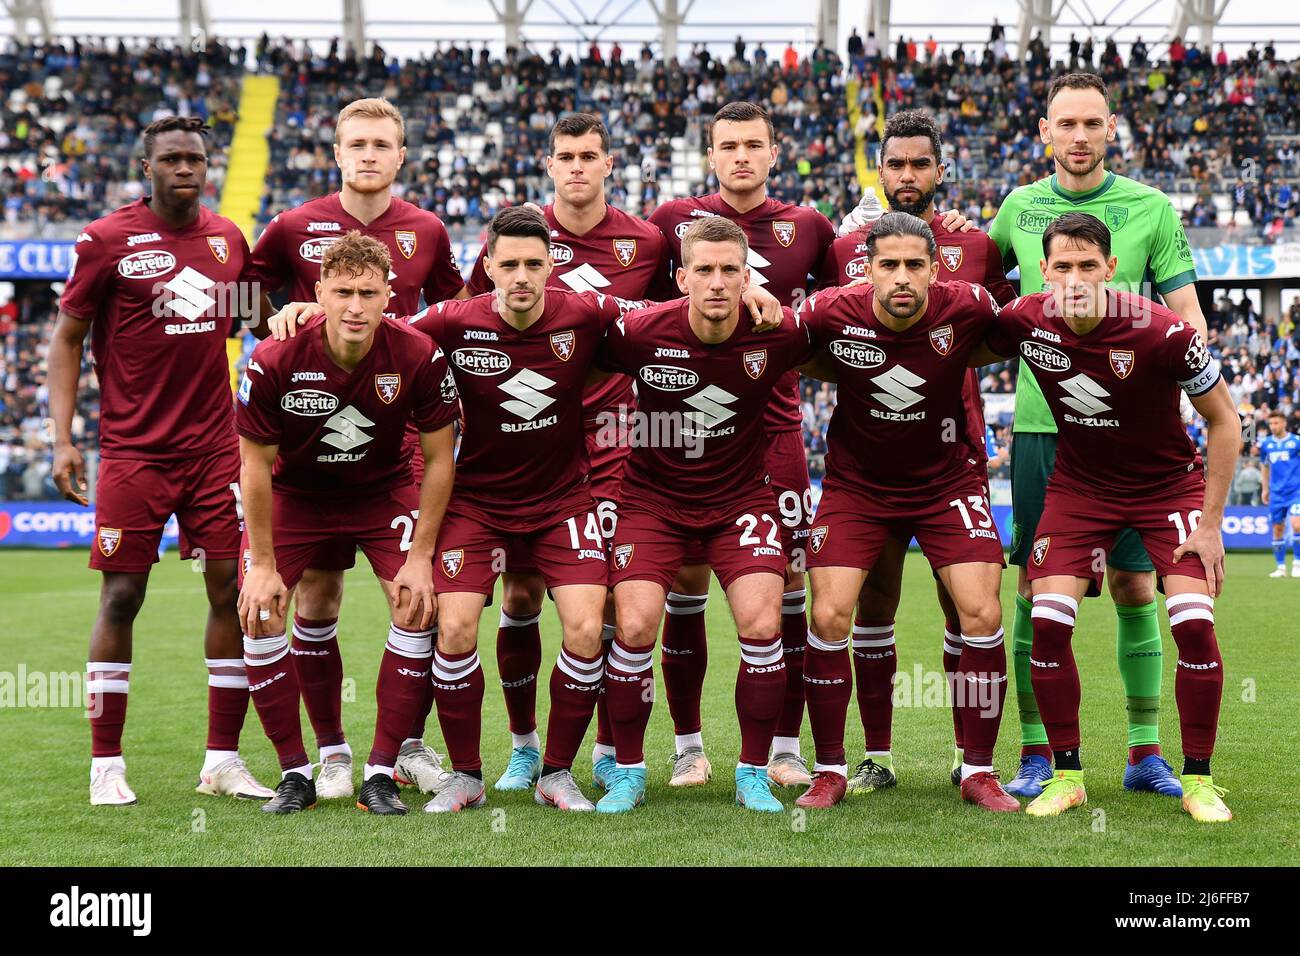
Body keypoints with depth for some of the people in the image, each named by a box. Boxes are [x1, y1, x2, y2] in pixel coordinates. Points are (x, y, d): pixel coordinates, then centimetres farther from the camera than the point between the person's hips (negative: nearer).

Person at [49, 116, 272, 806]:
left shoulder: (228, 239, 9)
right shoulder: (108, 240, -4)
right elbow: (66, 338, 0)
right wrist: (62, 439, -8)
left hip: (216, 445, 4)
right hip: (134, 450, -4)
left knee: (234, 590, 0)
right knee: (121, 598, -2)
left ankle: (222, 761, 10)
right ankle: (105, 766, 7)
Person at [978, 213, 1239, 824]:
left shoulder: (1163, 332, -26)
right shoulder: (1025, 322, -17)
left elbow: (1224, 419, -12)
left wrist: (1210, 523, -13)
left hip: (1170, 484, -2)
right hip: (1080, 485, 2)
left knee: (1194, 623, -17)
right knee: (1048, 621, -13)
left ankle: (1198, 779, 2)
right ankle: (1066, 774, 4)